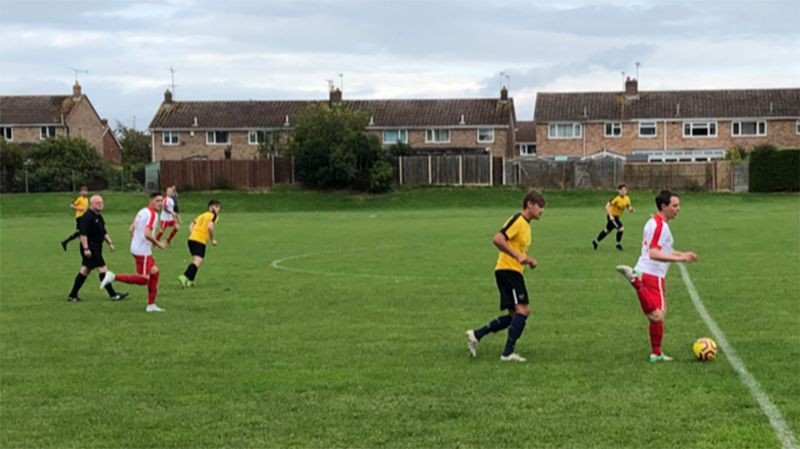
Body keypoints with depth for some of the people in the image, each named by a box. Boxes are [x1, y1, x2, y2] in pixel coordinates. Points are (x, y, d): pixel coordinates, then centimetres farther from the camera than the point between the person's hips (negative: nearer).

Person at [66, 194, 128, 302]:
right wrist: (86, 248, -25)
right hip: (90, 247, -10)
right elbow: (83, 234, -21)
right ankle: (112, 294, -4)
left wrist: (110, 243, 17)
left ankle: (72, 295, 16)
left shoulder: (99, 216, 16)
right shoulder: (87, 217, -16)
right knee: (103, 269, -8)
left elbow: (103, 232, 26)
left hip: (96, 247, 10)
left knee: (85, 270, 12)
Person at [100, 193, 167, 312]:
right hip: (143, 252, -10)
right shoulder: (152, 214, -16)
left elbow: (131, 229, 18)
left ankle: (151, 305, 16)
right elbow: (147, 234, -26)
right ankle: (114, 277, -8)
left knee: (154, 272, 14)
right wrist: (158, 244, -13)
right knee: (144, 279, -6)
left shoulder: (142, 211, 14)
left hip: (136, 248, 10)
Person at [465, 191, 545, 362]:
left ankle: (476, 335, 11)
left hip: (513, 271, 10)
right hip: (508, 269, -10)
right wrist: (518, 256, -26)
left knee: (514, 316, 9)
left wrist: (527, 260, 10)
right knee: (523, 310, -15)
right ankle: (508, 353, -14)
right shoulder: (518, 220, -11)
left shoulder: (526, 225, 20)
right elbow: (498, 239, -23)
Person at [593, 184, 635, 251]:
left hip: (617, 217, 8)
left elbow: (629, 207, 8)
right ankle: (618, 244, 1)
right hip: (612, 216, -8)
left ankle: (596, 241, 35)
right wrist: (610, 216, -29)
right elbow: (607, 206, -24)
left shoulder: (627, 198, -3)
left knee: (608, 230, 20)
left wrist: (632, 209, -15)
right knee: (621, 229, -18)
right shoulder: (616, 198, -25)